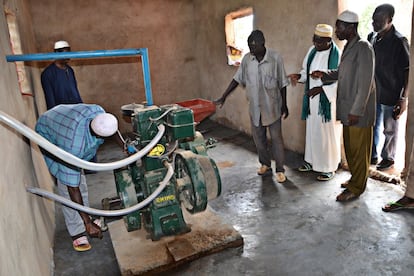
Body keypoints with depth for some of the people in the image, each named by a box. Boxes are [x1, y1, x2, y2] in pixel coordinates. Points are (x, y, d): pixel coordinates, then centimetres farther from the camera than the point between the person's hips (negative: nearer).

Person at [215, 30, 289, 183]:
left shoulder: (275, 58, -12)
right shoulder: (247, 59, -2)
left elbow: (282, 83, -6)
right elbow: (237, 79, 5)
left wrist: (284, 105, -4)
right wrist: (224, 97, 1)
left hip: (272, 106, -4)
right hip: (255, 107, 4)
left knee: (276, 138, 3)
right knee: (258, 137, 12)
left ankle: (280, 170, 15)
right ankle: (265, 164, 32)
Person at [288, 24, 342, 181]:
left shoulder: (337, 55, -16)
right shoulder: (312, 50, 4)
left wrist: (321, 88, -25)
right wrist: (298, 76, -5)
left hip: (327, 101, -7)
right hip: (312, 100, 7)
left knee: (327, 133, 3)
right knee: (312, 131, 16)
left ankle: (329, 168, 17)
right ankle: (312, 160, 33)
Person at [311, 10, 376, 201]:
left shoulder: (363, 48, -16)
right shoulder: (349, 46, 12)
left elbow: (365, 82, -20)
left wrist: (356, 111, -21)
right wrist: (324, 74, 5)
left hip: (358, 112, -9)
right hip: (347, 108, 9)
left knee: (358, 150, 3)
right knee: (350, 148, 18)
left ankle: (356, 188, 16)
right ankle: (355, 179, 34)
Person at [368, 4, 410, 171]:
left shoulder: (399, 41, -16)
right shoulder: (372, 37, 2)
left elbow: (407, 71, -15)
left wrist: (404, 98, -18)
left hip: (391, 95, -6)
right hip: (373, 92, 6)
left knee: (390, 130, 10)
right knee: (373, 126, 16)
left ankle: (388, 158, 28)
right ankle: (373, 156, 32)